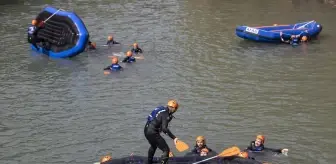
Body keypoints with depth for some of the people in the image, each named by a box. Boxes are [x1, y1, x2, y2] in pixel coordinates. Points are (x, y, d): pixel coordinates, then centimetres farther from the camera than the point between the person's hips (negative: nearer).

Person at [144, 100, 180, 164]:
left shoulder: (161, 109, 10)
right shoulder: (165, 114, -17)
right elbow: (164, 129, -28)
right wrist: (174, 138, -31)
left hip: (147, 130, 10)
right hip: (152, 132, -10)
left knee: (153, 146, 37)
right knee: (166, 150, -8)